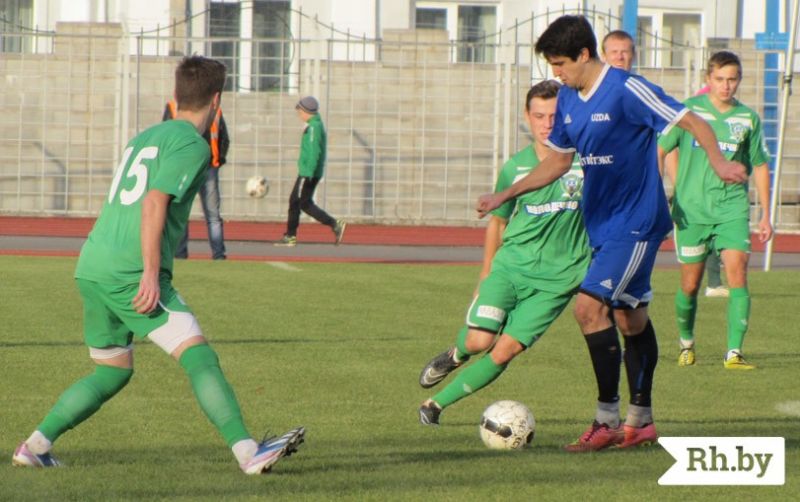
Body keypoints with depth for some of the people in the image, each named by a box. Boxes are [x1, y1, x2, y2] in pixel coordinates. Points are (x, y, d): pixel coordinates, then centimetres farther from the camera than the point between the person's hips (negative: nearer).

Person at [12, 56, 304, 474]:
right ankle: (248, 452, -24)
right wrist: (152, 273, -19)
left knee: (113, 371, 21)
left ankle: (35, 446, 18)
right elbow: (155, 203, -15)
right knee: (199, 357, -14)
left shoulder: (145, 137, 23)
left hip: (90, 267, 9)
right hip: (129, 272, -9)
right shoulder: (190, 144, -4)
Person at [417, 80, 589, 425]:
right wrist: (486, 272, 17)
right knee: (479, 340, -16)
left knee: (505, 351, -11)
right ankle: (455, 355, 22)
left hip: (556, 277, -2)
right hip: (511, 264, 2)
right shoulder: (515, 167, 3)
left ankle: (438, 403, 5)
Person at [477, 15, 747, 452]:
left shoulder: (626, 90, -17)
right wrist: (503, 197, 16)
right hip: (602, 224, 8)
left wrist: (718, 162, -34)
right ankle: (641, 420, 21)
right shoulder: (568, 100, 7)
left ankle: (608, 421, -11)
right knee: (629, 317, 13)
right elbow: (558, 161, 20)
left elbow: (692, 122, -17)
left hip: (635, 223, -8)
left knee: (590, 306, -17)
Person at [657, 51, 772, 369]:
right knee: (690, 285, 6)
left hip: (732, 209, 1)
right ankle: (686, 344, 31)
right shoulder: (689, 110, -1)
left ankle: (734, 353, -17)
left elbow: (760, 166, 14)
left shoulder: (748, 118, 5)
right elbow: (658, 150, 1)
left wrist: (765, 215, 11)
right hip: (691, 210, -1)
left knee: (737, 274, -16)